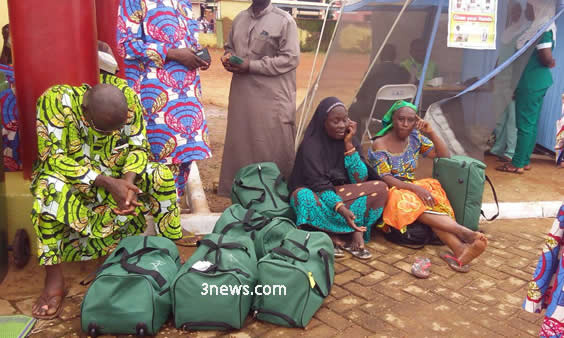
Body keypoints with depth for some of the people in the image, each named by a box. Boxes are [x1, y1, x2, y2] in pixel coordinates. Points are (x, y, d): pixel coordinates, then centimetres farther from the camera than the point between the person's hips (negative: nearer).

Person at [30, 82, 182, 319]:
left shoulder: (127, 97, -17)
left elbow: (139, 145, -9)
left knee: (161, 176, -22)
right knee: (51, 187, -36)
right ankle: (53, 278, -25)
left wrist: (128, 181, -28)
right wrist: (107, 183, -34)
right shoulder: (56, 100, -26)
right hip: (71, 178, -2)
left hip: (117, 178, 3)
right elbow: (52, 158, -26)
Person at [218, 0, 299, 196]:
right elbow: (230, 47, 26)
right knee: (241, 143, 11)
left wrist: (251, 66, -15)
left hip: (272, 98, -6)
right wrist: (228, 57, 0)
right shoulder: (240, 18, 14)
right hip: (242, 95, 6)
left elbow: (290, 59, -13)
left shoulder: (284, 21, -6)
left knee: (274, 147, 0)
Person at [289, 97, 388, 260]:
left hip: (343, 194, 4)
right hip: (319, 197, -4)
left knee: (380, 188, -16)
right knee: (301, 196, -38)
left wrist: (349, 144, -16)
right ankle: (355, 234, -28)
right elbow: (319, 185, -22)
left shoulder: (348, 140, 0)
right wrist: (342, 209, -36)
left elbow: (360, 179, -9)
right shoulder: (310, 145, -15)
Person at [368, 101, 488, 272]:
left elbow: (445, 156, 7)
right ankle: (463, 232, -53)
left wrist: (431, 133, -5)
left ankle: (459, 249, -54)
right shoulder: (380, 145, -6)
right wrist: (415, 188, -28)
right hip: (391, 192, -4)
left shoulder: (415, 138, 9)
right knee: (411, 202, -38)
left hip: (412, 188, 4)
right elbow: (385, 179, -15)